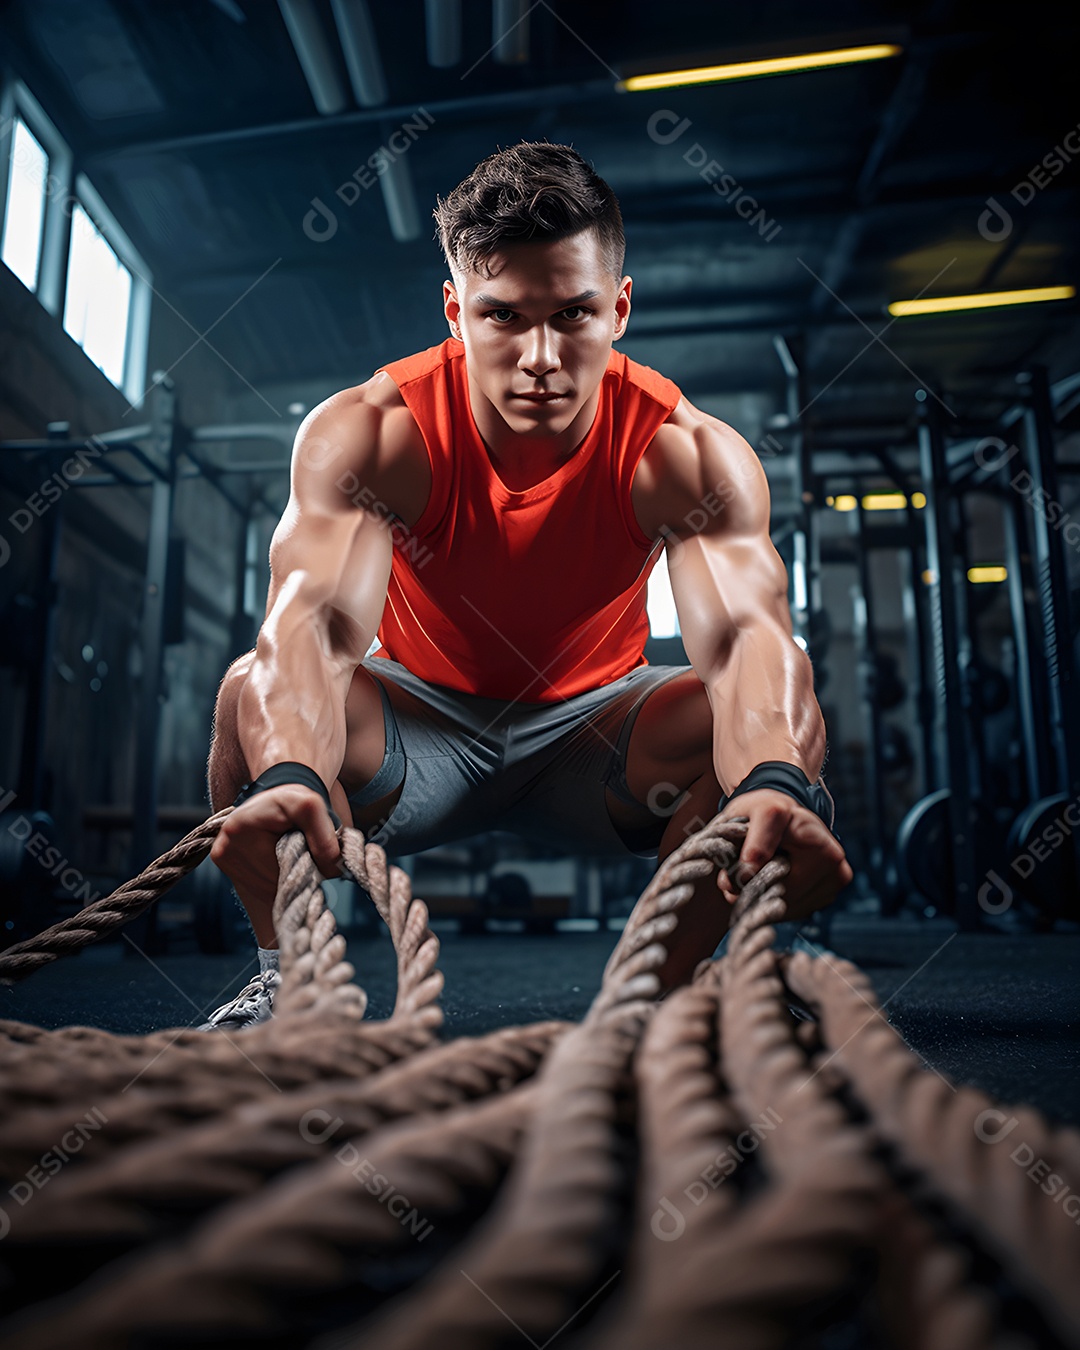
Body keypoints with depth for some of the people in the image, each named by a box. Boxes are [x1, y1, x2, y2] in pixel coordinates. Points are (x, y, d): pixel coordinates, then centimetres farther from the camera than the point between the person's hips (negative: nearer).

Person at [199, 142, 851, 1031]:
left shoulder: (687, 452, -22)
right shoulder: (367, 433, -24)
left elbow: (747, 634, -39)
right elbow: (315, 622, -39)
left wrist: (776, 786, -61)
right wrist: (290, 776, -61)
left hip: (594, 727, 1)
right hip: (423, 720, 0)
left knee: (784, 726, -27)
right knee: (255, 693, -30)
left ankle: (664, 988, -5)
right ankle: (289, 974, -6)